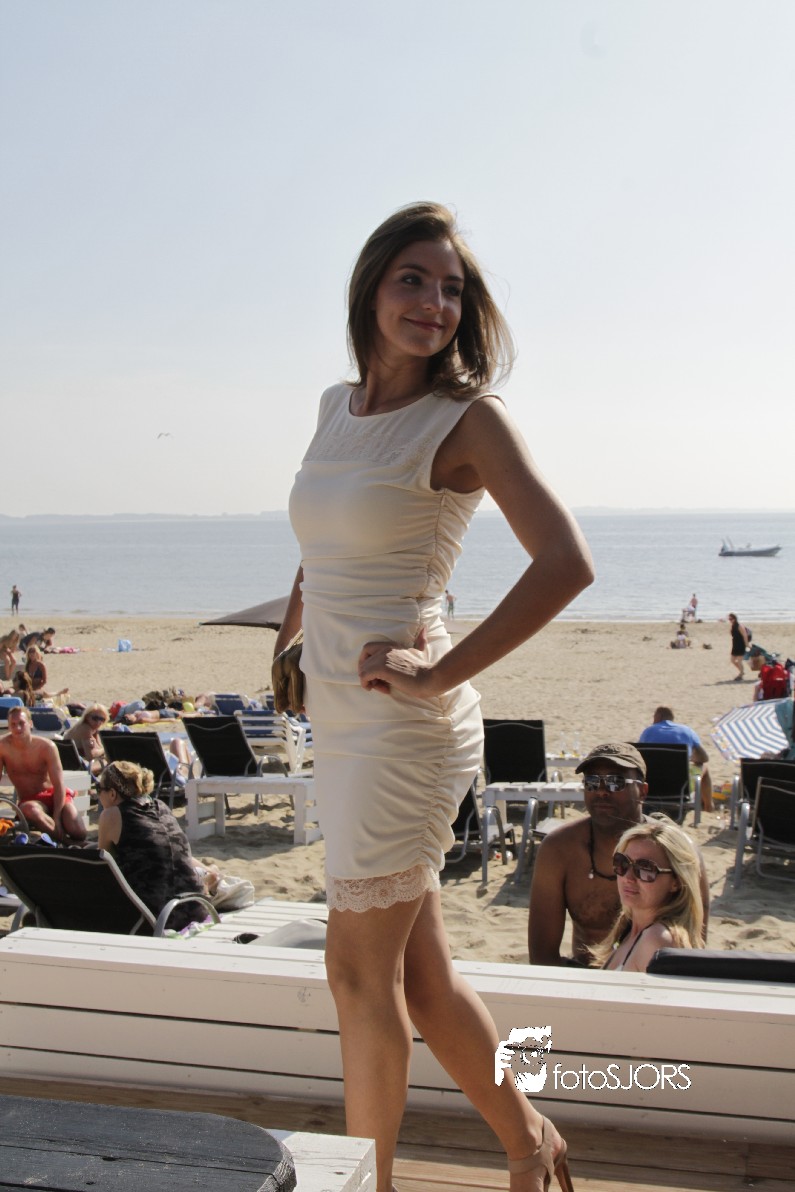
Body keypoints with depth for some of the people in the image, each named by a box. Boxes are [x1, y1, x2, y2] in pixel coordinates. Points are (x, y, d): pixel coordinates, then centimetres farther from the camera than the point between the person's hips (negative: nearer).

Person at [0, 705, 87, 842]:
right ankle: (63, 839, -20)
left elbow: (58, 785, -12)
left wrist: (56, 818, -21)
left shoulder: (46, 747, -13)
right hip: (29, 800, 0)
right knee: (29, 810, -39)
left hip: (54, 794, 0)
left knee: (78, 833, -25)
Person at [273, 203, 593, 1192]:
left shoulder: (466, 418, -9)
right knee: (418, 974, 15)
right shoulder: (337, 406, 11)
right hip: (339, 721, 7)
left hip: (403, 725, -7)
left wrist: (442, 672, -18)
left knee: (361, 971, 2)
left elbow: (566, 564, -20)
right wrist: (285, 641, 24)